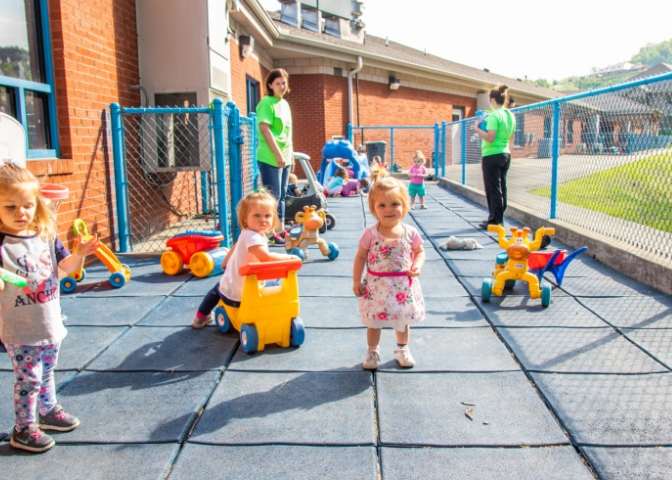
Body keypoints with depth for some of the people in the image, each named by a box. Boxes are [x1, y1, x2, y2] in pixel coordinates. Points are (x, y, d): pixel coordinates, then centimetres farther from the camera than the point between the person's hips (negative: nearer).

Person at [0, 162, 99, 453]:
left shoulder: (46, 236, -1)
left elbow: (65, 267, 8)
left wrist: (79, 254, -11)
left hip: (50, 323, 6)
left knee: (46, 372, 23)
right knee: (28, 378, 2)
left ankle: (48, 411, 42)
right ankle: (24, 429, 20)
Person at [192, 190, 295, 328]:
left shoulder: (247, 233, 2)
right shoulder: (252, 237, -28)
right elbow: (266, 257, -40)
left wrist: (226, 262, 38)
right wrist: (288, 257, -29)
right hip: (241, 296, -9)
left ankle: (200, 317, 45)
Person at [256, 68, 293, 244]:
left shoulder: (285, 104, 16)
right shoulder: (266, 102, -8)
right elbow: (264, 129, -17)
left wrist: (291, 153, 15)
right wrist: (278, 154, -20)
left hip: (285, 157, 8)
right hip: (270, 157, -8)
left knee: (281, 195, 12)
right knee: (273, 196, -7)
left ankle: (280, 229, 20)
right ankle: (269, 233, -1)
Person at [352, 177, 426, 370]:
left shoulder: (410, 233, -8)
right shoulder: (370, 234, -12)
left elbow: (419, 252, 6)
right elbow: (360, 257, -3)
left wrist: (417, 266, -14)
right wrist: (356, 281, -3)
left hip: (403, 285, 2)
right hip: (377, 286, -1)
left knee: (403, 320, 19)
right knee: (374, 322, 11)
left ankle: (402, 349, 42)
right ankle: (372, 352, 32)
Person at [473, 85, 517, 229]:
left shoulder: (494, 116, -16)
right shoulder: (510, 116, 10)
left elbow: (489, 138, -21)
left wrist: (478, 129, -8)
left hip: (492, 156, -8)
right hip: (505, 154, 8)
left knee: (493, 189, -3)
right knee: (501, 188, 12)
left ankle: (495, 221, 1)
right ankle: (499, 219, 19)